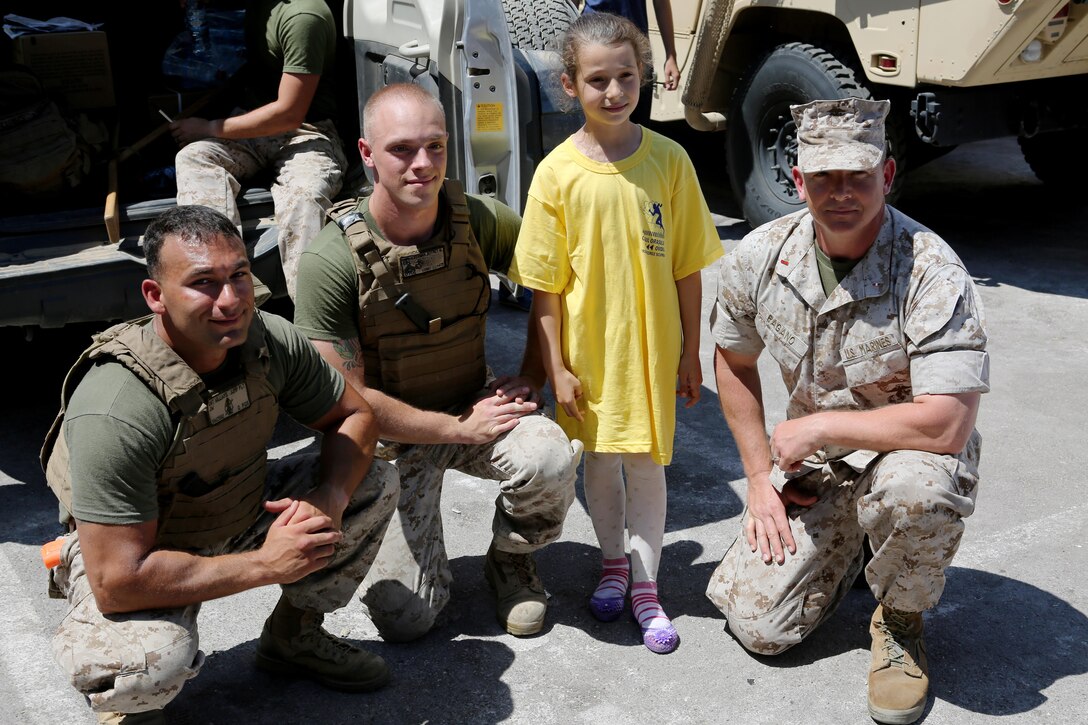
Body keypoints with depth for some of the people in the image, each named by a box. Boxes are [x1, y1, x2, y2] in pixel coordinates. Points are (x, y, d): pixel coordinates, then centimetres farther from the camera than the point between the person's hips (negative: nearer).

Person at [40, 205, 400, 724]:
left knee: (374, 484, -6)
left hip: (241, 516, 6)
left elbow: (355, 416, -3)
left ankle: (293, 635, 15)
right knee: (156, 656, -37)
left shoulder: (270, 341, -17)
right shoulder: (115, 410, -35)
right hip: (143, 550, -6)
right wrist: (266, 564, -30)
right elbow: (118, 581, -34)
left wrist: (330, 498, -24)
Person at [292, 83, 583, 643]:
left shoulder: (479, 221, -11)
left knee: (549, 460, -31)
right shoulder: (331, 260, -21)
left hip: (477, 405, 2)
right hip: (392, 436, -2)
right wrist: (463, 429, -18)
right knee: (402, 617, -9)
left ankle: (510, 558, 4)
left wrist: (529, 381, -3)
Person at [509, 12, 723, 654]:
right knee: (600, 459, 15)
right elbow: (546, 283, -5)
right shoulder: (558, 172, -9)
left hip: (652, 344, 0)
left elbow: (687, 266, -1)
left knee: (646, 461, 8)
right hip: (587, 347, 0)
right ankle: (614, 563, 37)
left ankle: (645, 586, 24)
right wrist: (557, 367, -6)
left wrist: (690, 353, 0)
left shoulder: (668, 159, -6)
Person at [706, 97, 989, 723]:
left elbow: (947, 425, -34)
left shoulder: (932, 272, -27)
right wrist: (761, 479, 1)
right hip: (814, 466, 4)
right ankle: (848, 543, 26)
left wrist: (815, 425, -25)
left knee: (914, 487, -40)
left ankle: (900, 621, -6)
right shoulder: (760, 257, -11)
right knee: (757, 625, -5)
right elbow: (734, 363, 5)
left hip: (912, 452, -4)